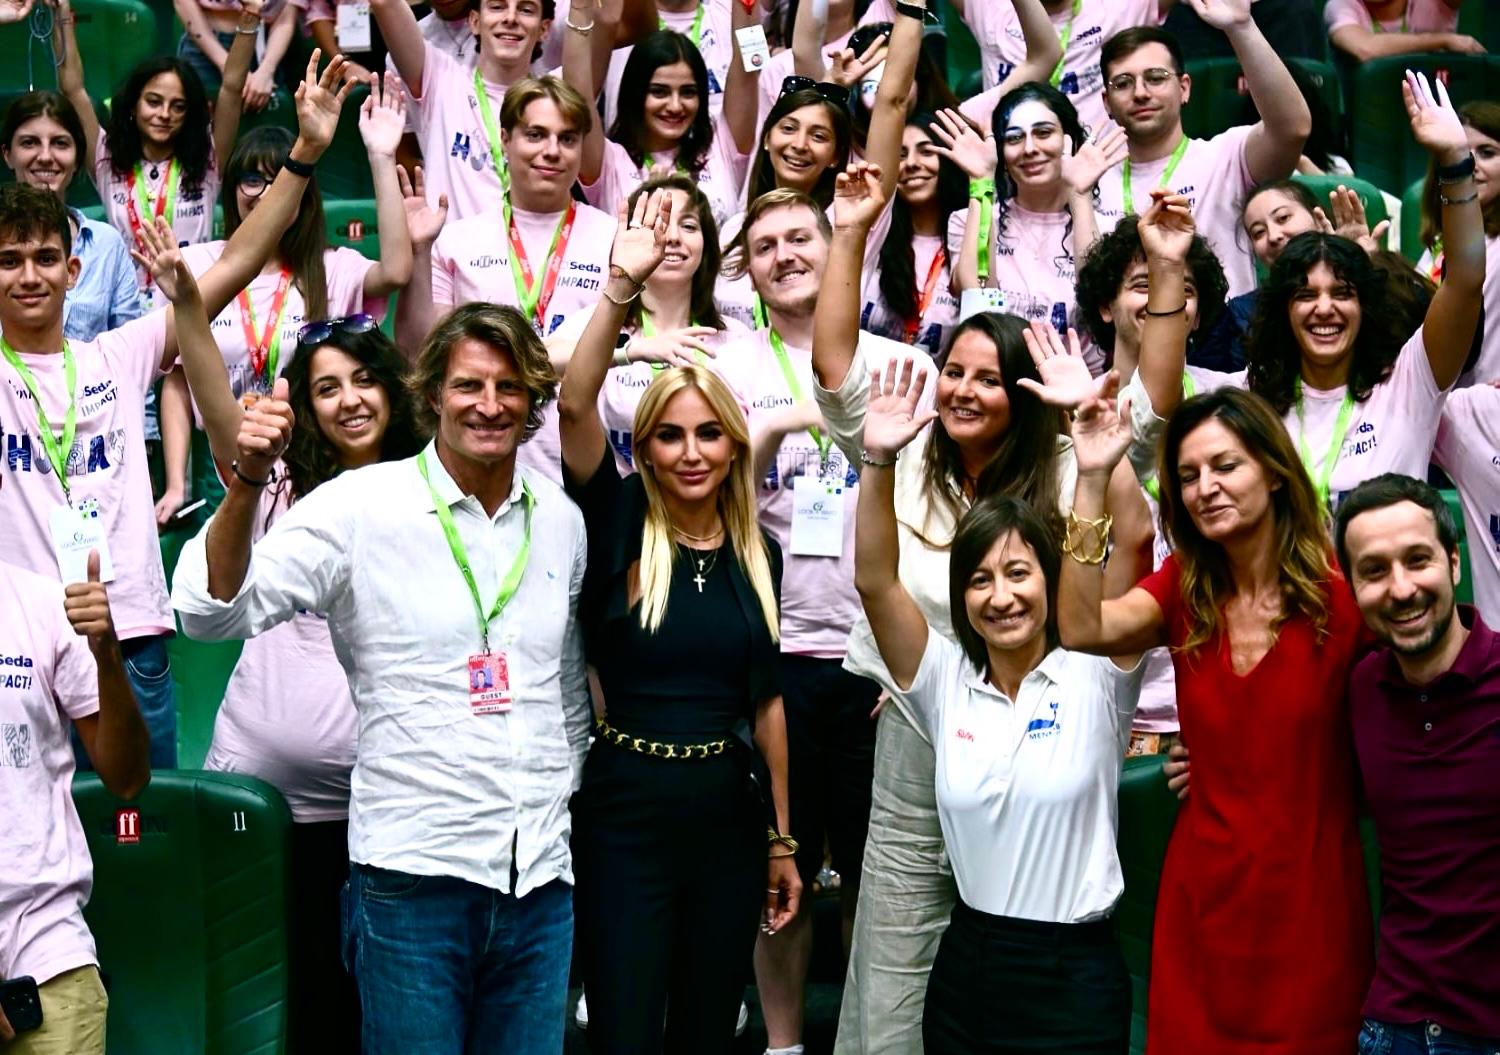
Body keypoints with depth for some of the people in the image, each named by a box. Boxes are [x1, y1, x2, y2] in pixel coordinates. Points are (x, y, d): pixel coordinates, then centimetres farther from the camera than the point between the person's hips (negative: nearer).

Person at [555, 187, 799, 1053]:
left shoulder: (758, 551, 5)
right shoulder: (619, 522, -5)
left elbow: (766, 699, 10)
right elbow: (574, 405, -23)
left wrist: (783, 838, 12)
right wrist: (622, 288, -33)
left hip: (730, 814, 4)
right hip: (625, 814, -4)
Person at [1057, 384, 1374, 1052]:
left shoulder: (1340, 589, -10)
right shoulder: (1185, 588, 3)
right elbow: (1082, 629, -17)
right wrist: (1092, 478, -21)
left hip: (1310, 903, -4)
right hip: (1200, 901, 4)